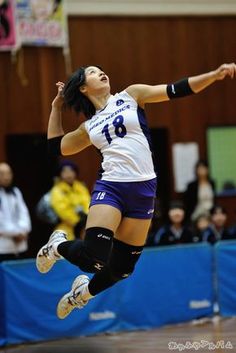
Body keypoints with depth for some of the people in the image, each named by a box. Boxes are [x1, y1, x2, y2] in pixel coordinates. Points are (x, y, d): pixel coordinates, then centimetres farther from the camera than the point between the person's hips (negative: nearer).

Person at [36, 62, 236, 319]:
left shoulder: (131, 96, 10)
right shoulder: (89, 127, 14)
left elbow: (176, 90, 1)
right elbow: (56, 146, 27)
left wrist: (215, 75, -10)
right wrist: (56, 106, 25)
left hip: (143, 190, 1)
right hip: (110, 187, -1)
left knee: (123, 266, 6)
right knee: (94, 257, -19)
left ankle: (84, 291, 35)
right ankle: (57, 246, 13)